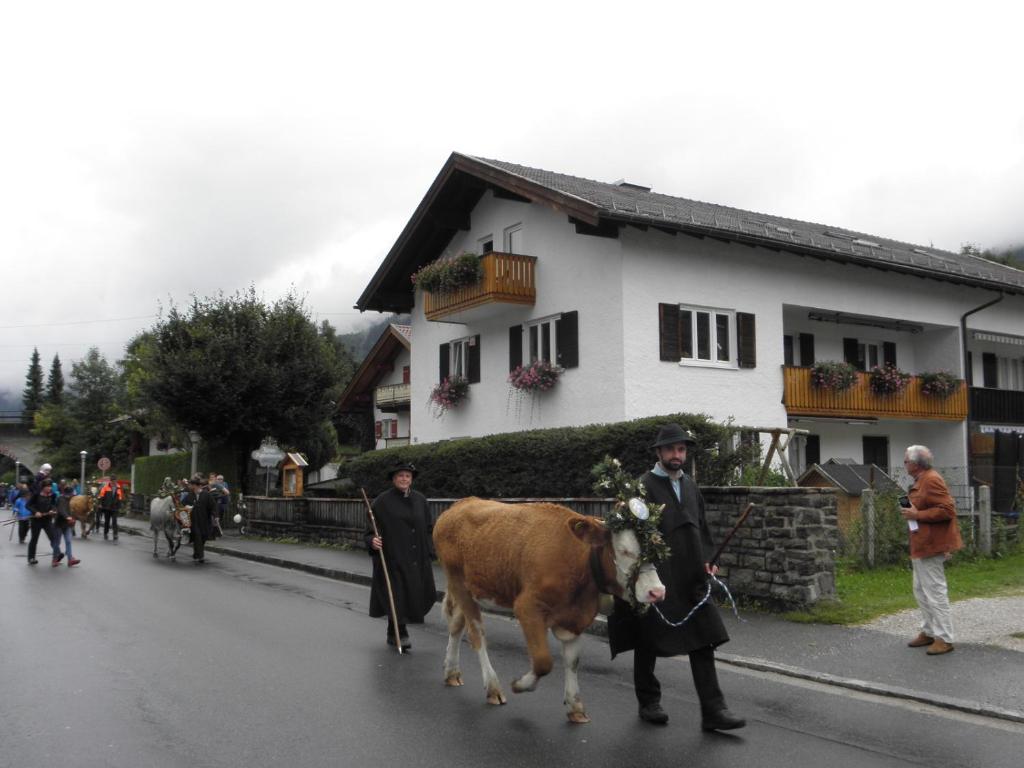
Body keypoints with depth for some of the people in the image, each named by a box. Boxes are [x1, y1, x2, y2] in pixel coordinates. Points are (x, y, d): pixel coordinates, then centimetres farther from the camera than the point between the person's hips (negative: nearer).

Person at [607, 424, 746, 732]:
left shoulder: (691, 487, 13)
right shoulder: (644, 486, -9)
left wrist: (707, 560, 7)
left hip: (690, 580, 6)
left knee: (702, 642, 1)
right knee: (648, 643, 9)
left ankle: (713, 711, 4)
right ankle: (648, 703, 26)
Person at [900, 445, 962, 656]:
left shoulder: (931, 480, -17)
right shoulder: (921, 480, 15)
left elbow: (947, 510, -23)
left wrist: (917, 514, -22)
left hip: (931, 545, -11)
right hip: (921, 545, 11)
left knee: (934, 591, -5)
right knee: (921, 590, 17)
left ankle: (944, 638, 1)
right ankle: (929, 631, 27)